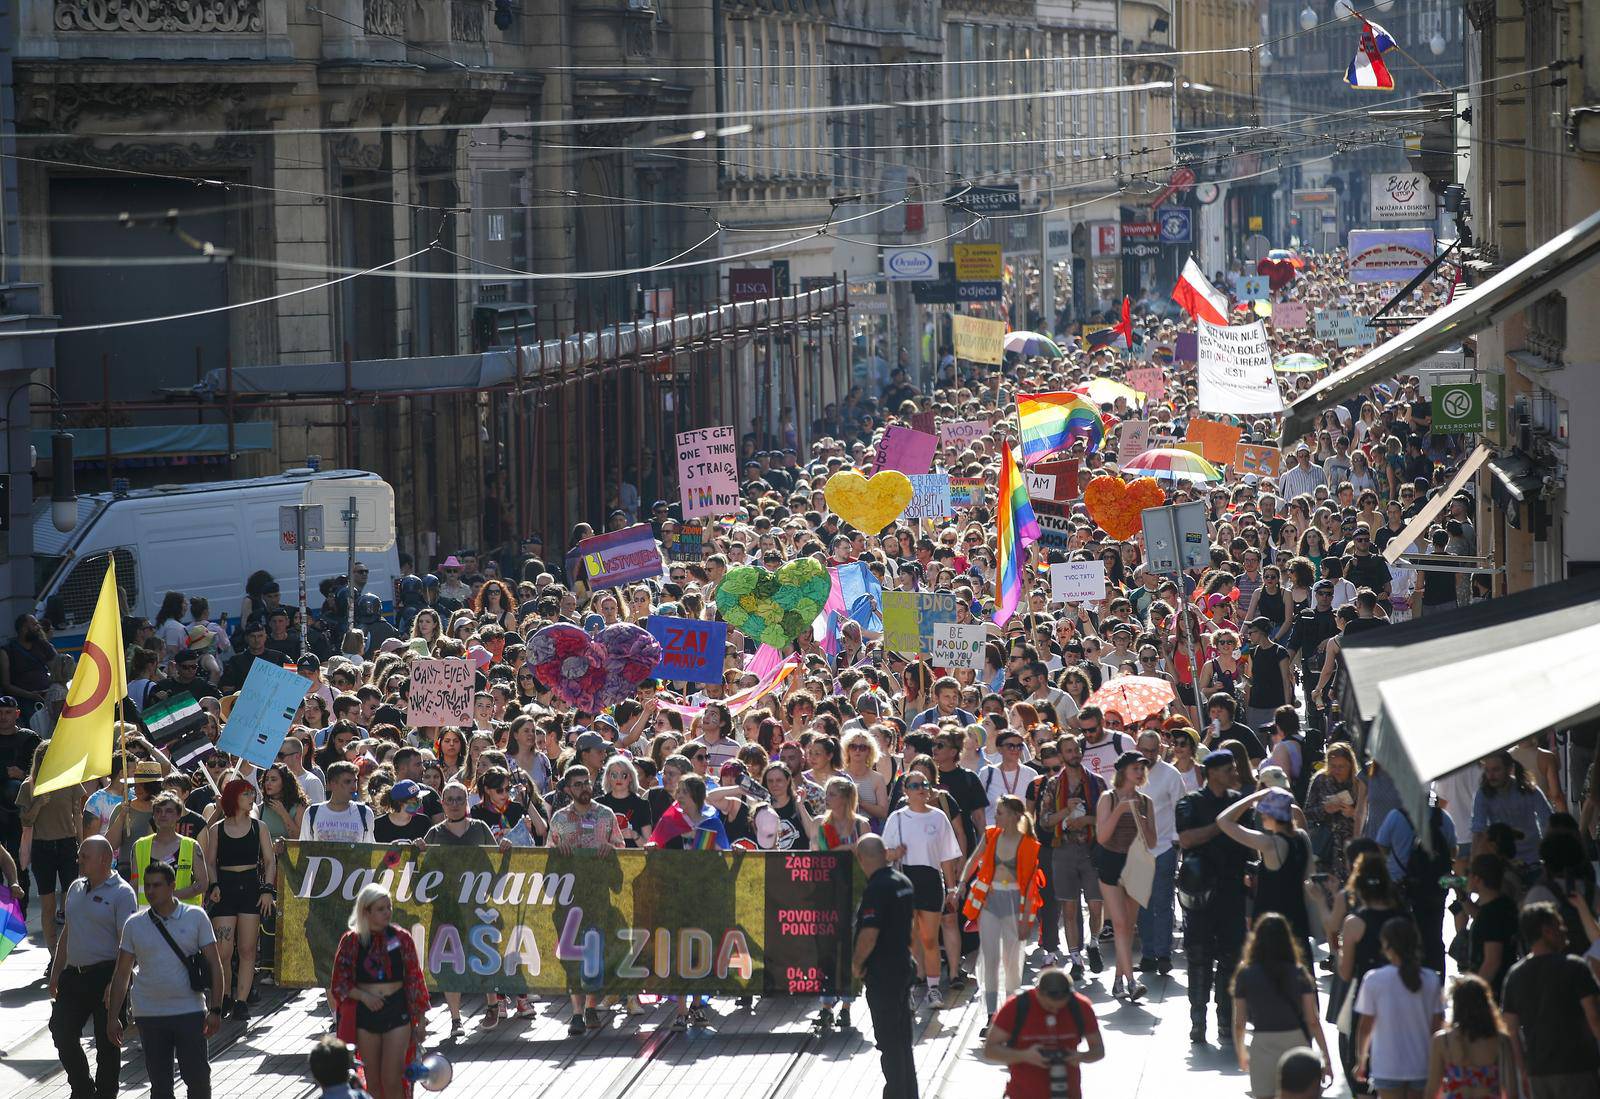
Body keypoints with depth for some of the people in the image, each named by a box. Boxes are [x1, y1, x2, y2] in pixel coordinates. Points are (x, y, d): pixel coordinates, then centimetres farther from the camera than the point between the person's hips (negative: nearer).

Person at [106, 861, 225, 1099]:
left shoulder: (195, 917, -1)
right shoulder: (134, 925, 4)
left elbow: (214, 965, 0)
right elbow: (121, 974, 9)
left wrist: (215, 1010, -7)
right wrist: (112, 1017, 5)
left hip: (190, 1012, -2)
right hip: (149, 1015, 2)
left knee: (198, 1078, -3)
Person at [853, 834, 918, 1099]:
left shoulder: (876, 889, -21)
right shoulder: (904, 882, 7)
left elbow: (869, 934, -25)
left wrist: (856, 963, -10)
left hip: (881, 973, -9)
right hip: (902, 965, 9)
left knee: (888, 1040, -2)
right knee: (902, 1035, 17)